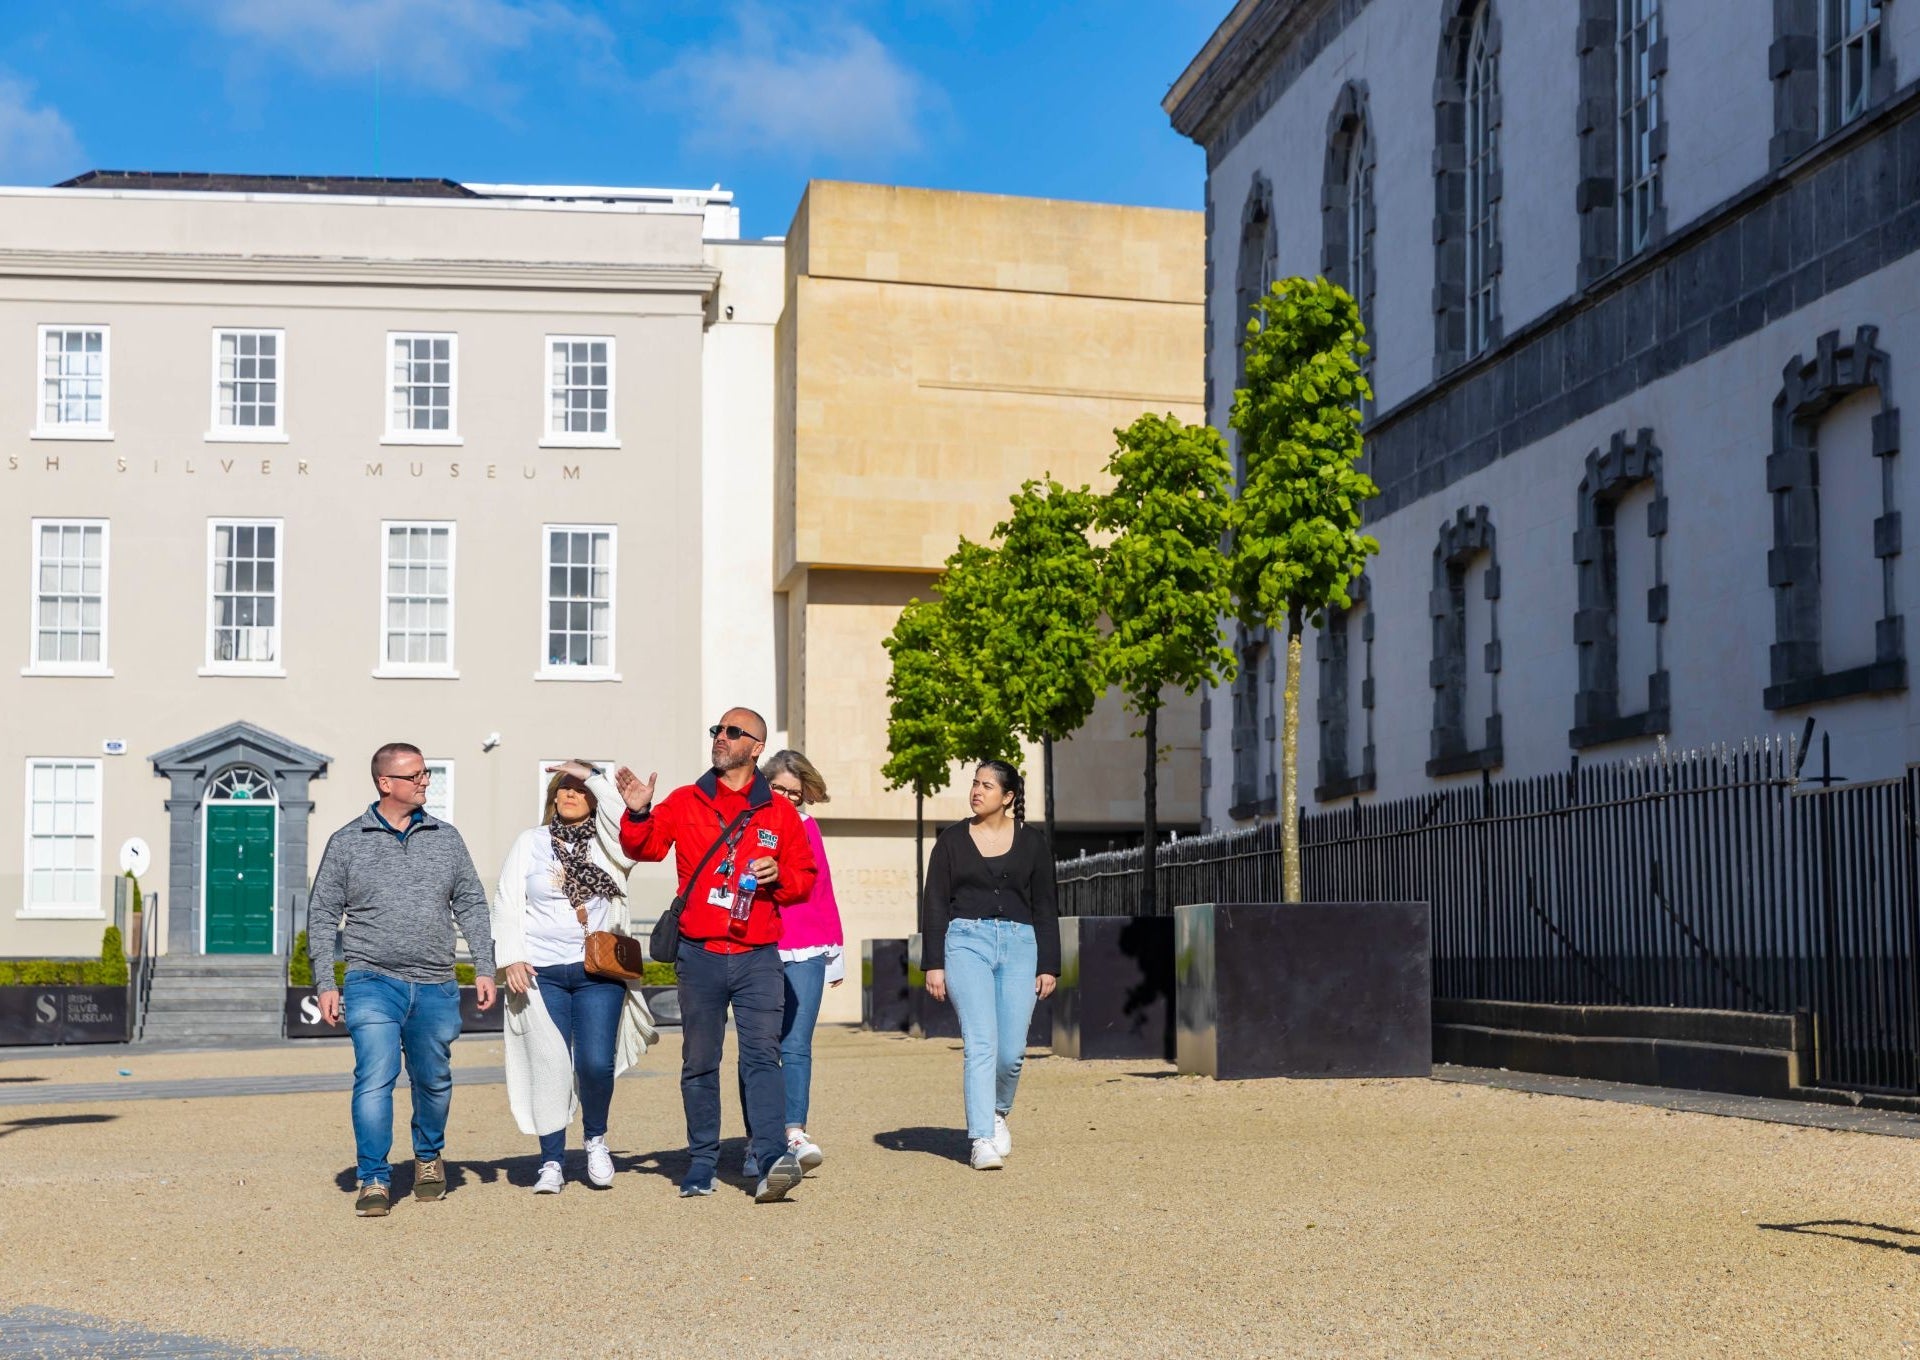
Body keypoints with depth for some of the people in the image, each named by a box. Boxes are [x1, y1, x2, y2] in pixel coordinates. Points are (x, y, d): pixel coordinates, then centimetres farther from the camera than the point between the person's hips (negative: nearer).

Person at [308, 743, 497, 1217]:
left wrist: (484, 968, 4)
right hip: (373, 983, -3)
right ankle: (373, 1179, -5)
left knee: (433, 1080, 11)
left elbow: (471, 905, 12)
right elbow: (322, 915, 6)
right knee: (375, 1079, -13)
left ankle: (428, 1157, 35)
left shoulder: (446, 838, 9)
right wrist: (326, 984, 0)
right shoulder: (347, 843, 3)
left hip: (435, 987, 3)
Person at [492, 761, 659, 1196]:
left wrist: (591, 775, -11)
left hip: (599, 972, -1)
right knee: (548, 1068, -2)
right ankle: (551, 1163, 7)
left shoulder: (608, 843, 8)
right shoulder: (530, 842, 11)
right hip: (541, 973, 1)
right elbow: (507, 903, 8)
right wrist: (510, 959, -4)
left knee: (596, 1063, -10)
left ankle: (595, 1140, 17)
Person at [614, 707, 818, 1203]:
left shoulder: (779, 812, 9)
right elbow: (644, 847, -1)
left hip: (758, 957, -1)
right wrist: (638, 815, -20)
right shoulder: (685, 803, 9)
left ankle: (773, 1160, -19)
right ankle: (702, 1163, 14)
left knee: (761, 1055, -11)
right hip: (699, 956, 1)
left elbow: (804, 878, 12)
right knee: (699, 1062, 6)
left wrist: (779, 876, -9)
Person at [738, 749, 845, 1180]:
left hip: (804, 954, 2)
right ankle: (758, 1144, 3)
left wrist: (834, 952, 16)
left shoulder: (806, 827, 13)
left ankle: (795, 1133, -11)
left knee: (797, 1046, -7)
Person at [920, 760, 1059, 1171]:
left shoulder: (1032, 842, 10)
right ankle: (982, 1140, -13)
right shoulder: (952, 840, 8)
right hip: (966, 940, -1)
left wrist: (1048, 966, 6)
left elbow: (1044, 908, 11)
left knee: (1012, 1050, -3)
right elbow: (934, 905, 7)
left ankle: (998, 1113, 27)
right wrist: (933, 964, -1)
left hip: (1019, 944, 1)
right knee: (980, 1044, -13)